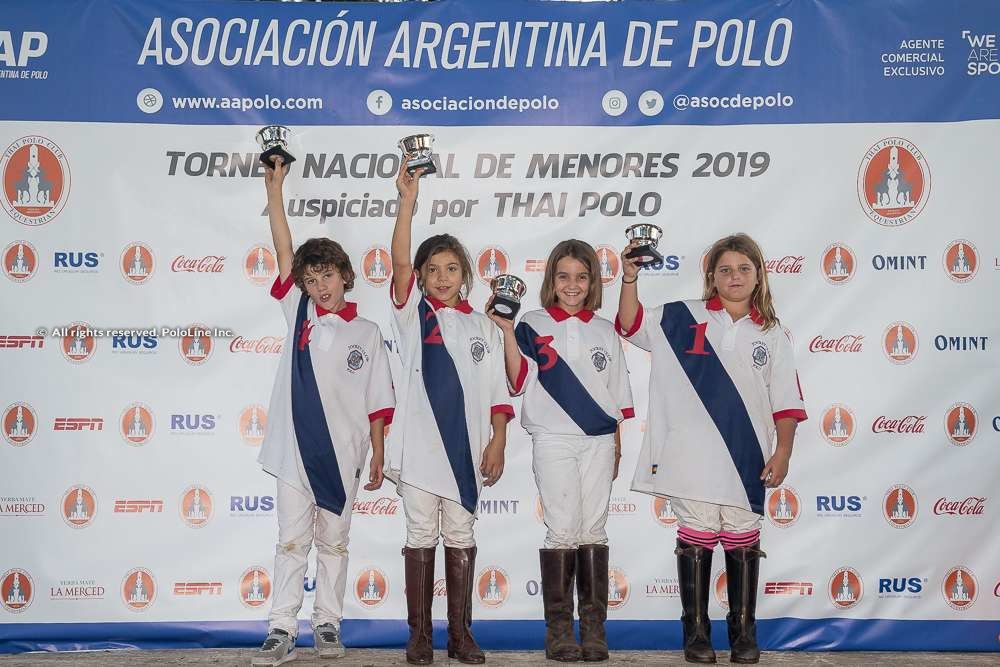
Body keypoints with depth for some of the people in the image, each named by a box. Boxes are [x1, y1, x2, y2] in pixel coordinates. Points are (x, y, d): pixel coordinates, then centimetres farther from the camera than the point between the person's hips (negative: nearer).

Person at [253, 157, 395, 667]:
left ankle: (327, 624, 19)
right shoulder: (298, 313, 5)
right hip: (294, 448, 1)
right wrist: (274, 187, -8)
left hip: (342, 453, 0)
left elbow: (376, 403, 4)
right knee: (291, 541, 3)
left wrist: (378, 456, 2)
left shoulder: (366, 333, 3)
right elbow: (283, 252, -2)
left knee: (333, 542, 9)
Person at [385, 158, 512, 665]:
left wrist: (497, 442, -3)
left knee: (461, 536, 7)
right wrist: (408, 200, -20)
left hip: (466, 444, 2)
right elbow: (399, 260, -12)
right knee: (421, 536, 3)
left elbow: (498, 391, 7)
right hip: (419, 443, -2)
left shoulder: (483, 327, 9)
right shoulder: (412, 313, 4)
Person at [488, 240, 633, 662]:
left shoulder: (605, 330, 12)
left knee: (593, 531, 3)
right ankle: (559, 631, 2)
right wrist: (507, 332, -16)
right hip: (553, 441, -2)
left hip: (598, 441, 2)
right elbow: (518, 383, -7)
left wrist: (617, 447, 11)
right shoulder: (534, 325, 3)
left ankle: (594, 630, 8)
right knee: (562, 530, -6)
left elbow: (618, 393, 15)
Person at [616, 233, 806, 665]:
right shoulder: (683, 318, 5)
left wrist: (783, 452, -3)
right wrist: (630, 277, -10)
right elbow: (630, 325, 2)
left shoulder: (771, 335, 8)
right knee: (697, 538, 3)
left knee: (742, 541, 7)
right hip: (692, 454, -1)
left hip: (746, 456, 1)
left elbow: (786, 401, 5)